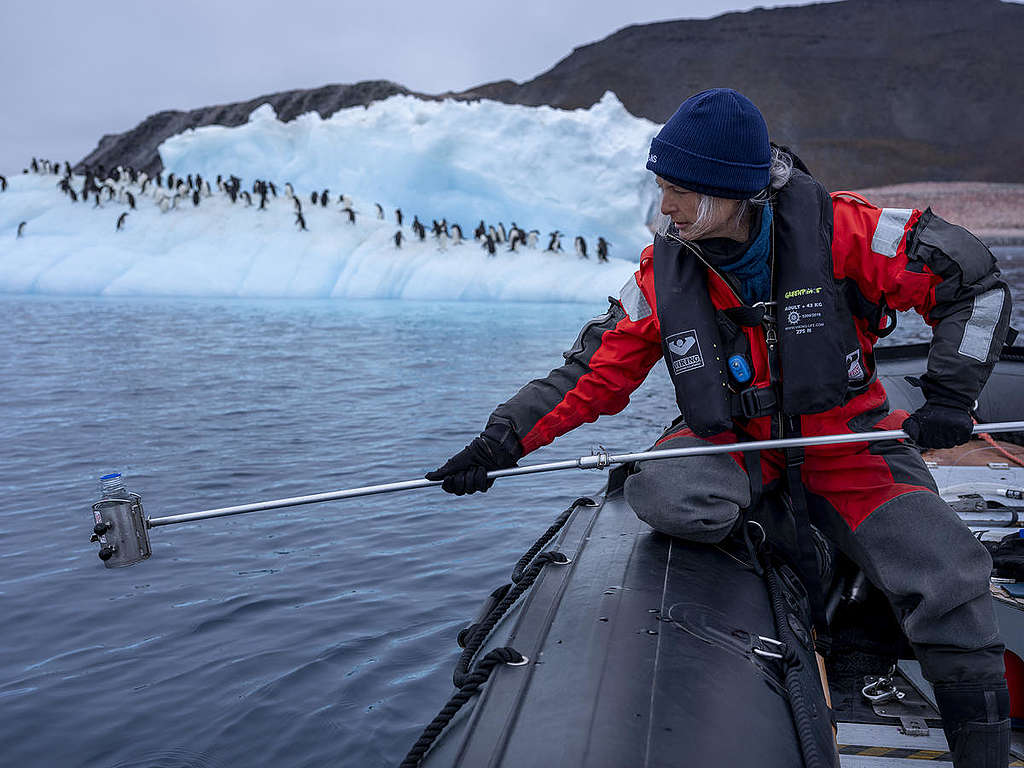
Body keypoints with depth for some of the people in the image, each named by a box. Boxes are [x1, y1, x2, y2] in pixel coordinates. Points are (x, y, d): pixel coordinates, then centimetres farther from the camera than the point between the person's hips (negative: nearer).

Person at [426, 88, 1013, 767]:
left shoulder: (836, 229, -16)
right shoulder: (665, 271, -7)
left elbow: (976, 283, -6)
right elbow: (597, 372, -2)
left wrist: (951, 393, -15)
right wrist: (504, 440, -10)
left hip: (845, 437, -1)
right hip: (731, 441, 1)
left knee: (948, 578, -19)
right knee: (662, 498, -32)